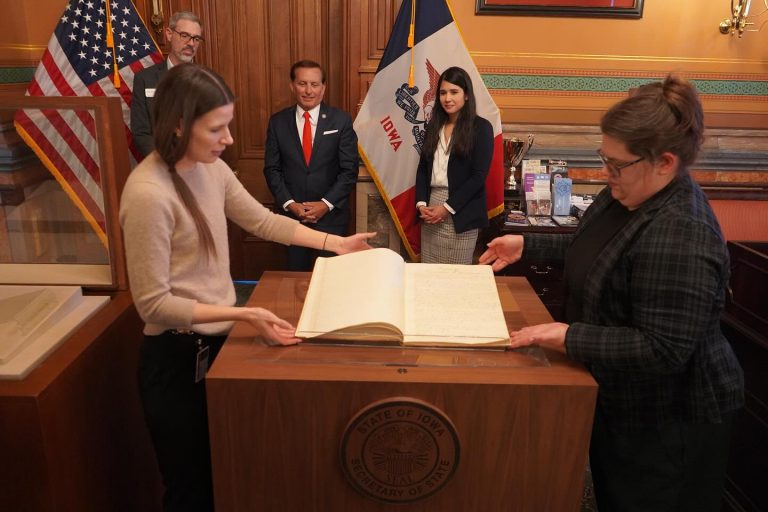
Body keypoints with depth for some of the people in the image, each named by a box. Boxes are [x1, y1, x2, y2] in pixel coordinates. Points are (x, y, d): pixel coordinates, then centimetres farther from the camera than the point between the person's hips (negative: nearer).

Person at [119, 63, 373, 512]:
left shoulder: (211, 168, -2)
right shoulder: (148, 194, -25)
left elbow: (263, 221, 10)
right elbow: (154, 304, -22)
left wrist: (335, 243, 8)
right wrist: (243, 315, -29)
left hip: (216, 341, 7)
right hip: (177, 356, -7)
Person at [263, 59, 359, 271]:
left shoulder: (341, 120, -2)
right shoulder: (278, 122, 3)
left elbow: (349, 170, -4)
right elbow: (272, 169, 3)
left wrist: (326, 204, -12)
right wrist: (289, 204, -9)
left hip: (331, 215, -1)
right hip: (291, 214, 2)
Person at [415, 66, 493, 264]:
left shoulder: (481, 127, -4)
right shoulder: (434, 125, 13)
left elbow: (479, 175, -10)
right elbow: (423, 168, 12)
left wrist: (448, 207, -14)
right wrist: (421, 203, -3)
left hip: (461, 212, -5)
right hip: (431, 206, 5)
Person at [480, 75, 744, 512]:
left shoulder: (680, 236, -33)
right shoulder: (627, 194, -4)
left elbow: (664, 350, -32)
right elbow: (593, 252, 13)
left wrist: (569, 336, -31)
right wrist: (527, 245, 7)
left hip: (669, 422, -9)